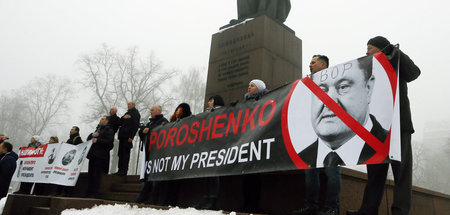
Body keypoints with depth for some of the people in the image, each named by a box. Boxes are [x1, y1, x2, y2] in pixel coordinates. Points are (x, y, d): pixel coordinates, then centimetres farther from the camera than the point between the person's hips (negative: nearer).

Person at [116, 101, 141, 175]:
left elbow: (136, 125, -11)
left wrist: (131, 137, -18)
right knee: (121, 153, 7)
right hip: (122, 136, 8)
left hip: (128, 136, -8)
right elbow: (120, 122, 23)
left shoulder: (135, 113, 0)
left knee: (126, 153, -8)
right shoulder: (127, 113, 26)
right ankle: (120, 170, 10)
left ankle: (124, 170, -7)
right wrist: (123, 118, 2)